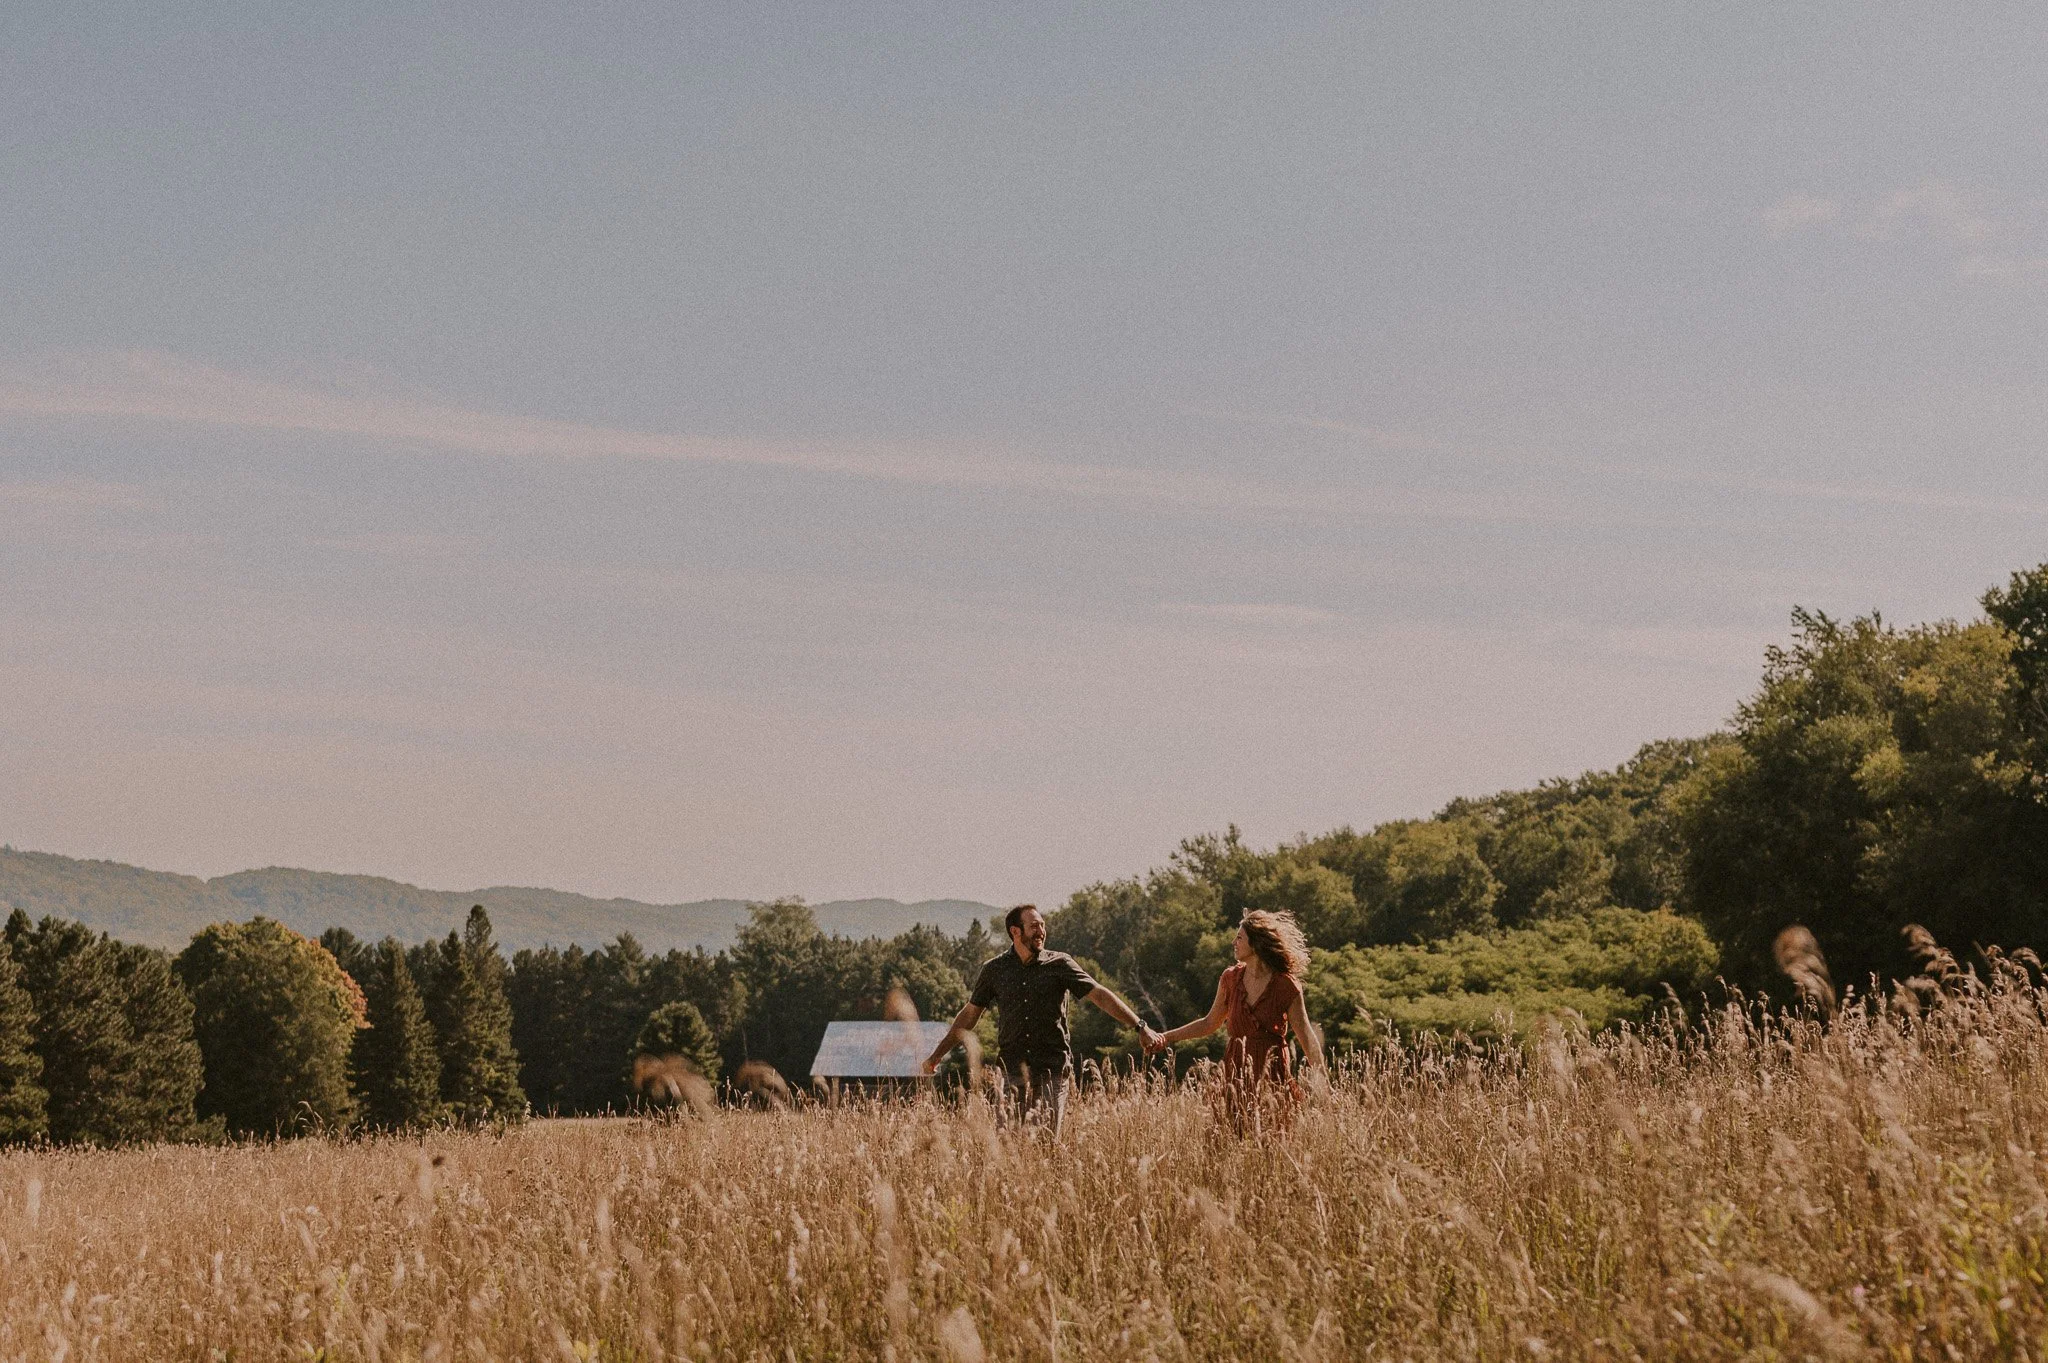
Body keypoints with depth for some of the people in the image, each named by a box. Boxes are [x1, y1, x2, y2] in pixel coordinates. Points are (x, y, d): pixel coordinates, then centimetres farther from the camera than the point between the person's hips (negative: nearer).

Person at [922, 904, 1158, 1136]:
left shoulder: (1059, 964, 2)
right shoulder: (994, 970, 7)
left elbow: (1099, 995, -3)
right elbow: (969, 1015, 17)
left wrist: (1139, 1027, -12)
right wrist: (937, 1054, 18)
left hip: (1053, 1068, -1)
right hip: (1013, 1071, 1)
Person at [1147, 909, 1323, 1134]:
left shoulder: (1285, 985, -7)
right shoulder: (1231, 979, 6)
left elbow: (1306, 1036, -6)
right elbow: (1210, 1023, 18)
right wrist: (1168, 1037, 13)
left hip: (1273, 1074, -4)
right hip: (1237, 1073, 4)